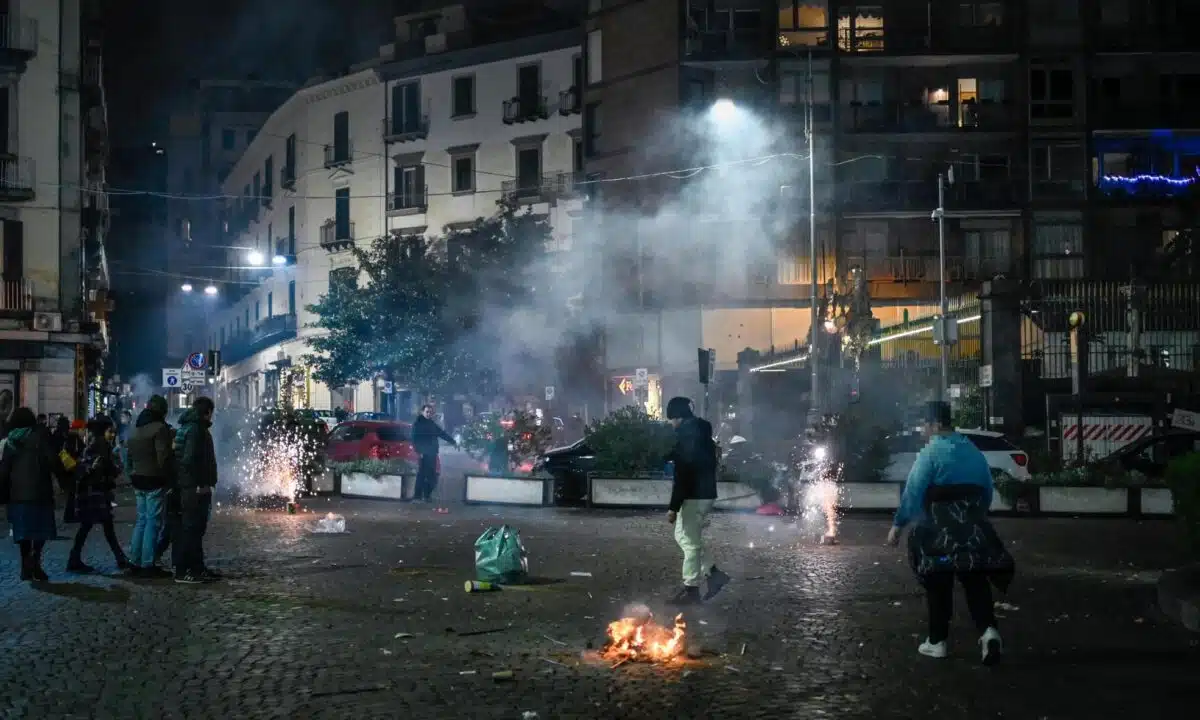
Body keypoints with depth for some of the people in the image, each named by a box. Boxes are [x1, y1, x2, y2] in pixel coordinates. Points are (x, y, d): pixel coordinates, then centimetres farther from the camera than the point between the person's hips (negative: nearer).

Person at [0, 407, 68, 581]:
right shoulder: (40, 435, -1)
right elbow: (53, 461, -8)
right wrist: (64, 478, 1)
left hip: (18, 492, 3)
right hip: (39, 490, -3)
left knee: (24, 530, 10)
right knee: (41, 528, 0)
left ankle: (26, 566, 10)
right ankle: (35, 560, -18)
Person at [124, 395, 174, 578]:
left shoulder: (134, 431, 16)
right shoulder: (160, 428, -12)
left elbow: (128, 459, 19)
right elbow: (163, 458, -18)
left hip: (138, 482, 8)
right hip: (154, 481, -8)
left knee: (142, 520, 15)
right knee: (153, 522, -5)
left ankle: (135, 562, 16)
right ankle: (148, 565, -5)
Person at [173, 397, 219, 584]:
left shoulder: (186, 428, 17)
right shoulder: (196, 429, -15)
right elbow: (190, 459, -24)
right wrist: (201, 484, -21)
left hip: (190, 488, 10)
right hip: (195, 489, -10)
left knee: (196, 528, 15)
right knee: (191, 528, -7)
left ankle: (197, 568, 22)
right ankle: (183, 571, -6)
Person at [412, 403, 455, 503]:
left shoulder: (432, 424, 16)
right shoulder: (417, 423, -4)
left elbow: (442, 433, 24)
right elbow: (415, 439, -10)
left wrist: (452, 441, 22)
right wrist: (418, 451, -18)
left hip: (432, 454, 7)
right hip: (423, 454, -7)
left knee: (431, 476, 8)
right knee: (421, 475, -9)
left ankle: (427, 495, 17)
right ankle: (418, 496, -5)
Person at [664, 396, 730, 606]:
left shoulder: (686, 437, -18)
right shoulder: (702, 432, 13)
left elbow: (683, 475, -21)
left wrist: (673, 507, -19)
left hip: (694, 496, -10)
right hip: (705, 493, 10)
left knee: (689, 541, -2)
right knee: (683, 536, 19)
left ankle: (691, 589, 5)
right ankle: (713, 573, 17)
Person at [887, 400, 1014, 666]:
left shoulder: (930, 453, -8)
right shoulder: (973, 452, 12)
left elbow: (913, 492, -13)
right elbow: (987, 491, 17)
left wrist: (898, 525, -8)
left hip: (938, 528, -5)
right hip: (972, 527, 5)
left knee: (938, 584, 5)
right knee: (975, 580, 4)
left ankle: (937, 641, 12)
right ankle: (988, 630, -17)